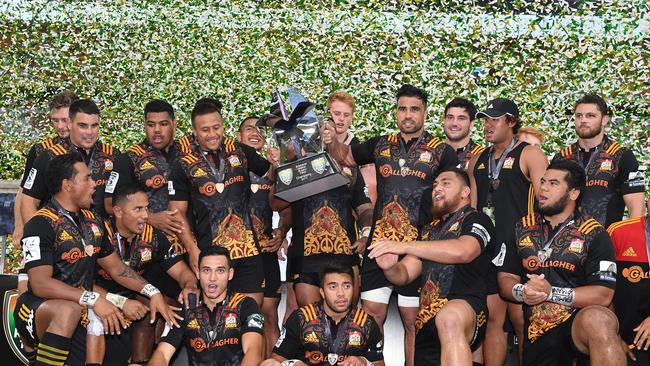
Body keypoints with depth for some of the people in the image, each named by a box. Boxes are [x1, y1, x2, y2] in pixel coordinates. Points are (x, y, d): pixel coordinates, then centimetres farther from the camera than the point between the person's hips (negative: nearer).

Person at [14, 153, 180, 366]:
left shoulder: (93, 221, 12)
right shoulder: (41, 224, -12)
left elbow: (117, 269, 18)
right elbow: (40, 284, -21)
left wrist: (152, 292, 3)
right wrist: (93, 300, -28)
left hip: (80, 312, 9)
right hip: (37, 310, -9)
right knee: (69, 310, -36)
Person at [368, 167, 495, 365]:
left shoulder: (476, 220, 5)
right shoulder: (429, 230, 24)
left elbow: (462, 251, -17)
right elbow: (405, 273, 19)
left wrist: (404, 246, -17)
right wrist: (390, 268, -6)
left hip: (465, 311, -7)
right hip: (426, 321, 7)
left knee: (449, 318, -38)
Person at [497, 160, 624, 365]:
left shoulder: (594, 234, 0)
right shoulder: (523, 228, 13)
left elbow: (603, 294, -8)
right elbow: (505, 278, 14)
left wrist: (551, 293, -15)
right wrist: (521, 292, -9)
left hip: (579, 320, -5)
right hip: (537, 332, 5)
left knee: (597, 320, -38)